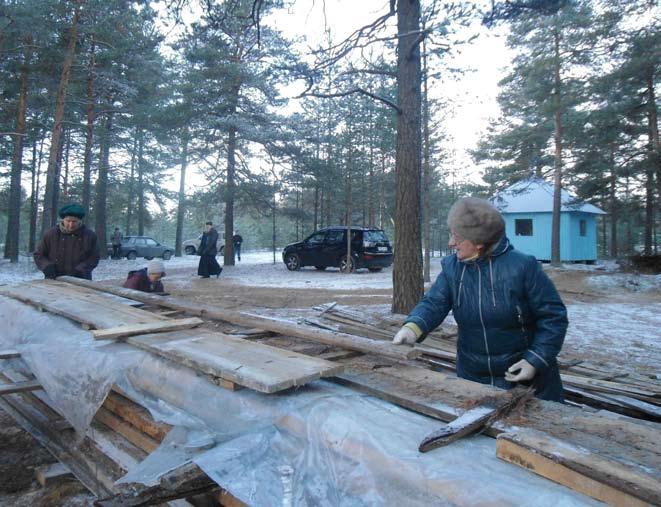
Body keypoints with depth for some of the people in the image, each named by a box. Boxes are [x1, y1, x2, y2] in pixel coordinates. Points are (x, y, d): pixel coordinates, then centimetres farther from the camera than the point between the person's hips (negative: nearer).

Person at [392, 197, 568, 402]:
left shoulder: (522, 266, -16)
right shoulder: (451, 267, -4)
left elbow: (553, 316, -11)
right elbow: (434, 303, -12)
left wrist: (536, 360, -16)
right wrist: (413, 326, -32)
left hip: (523, 372, -3)